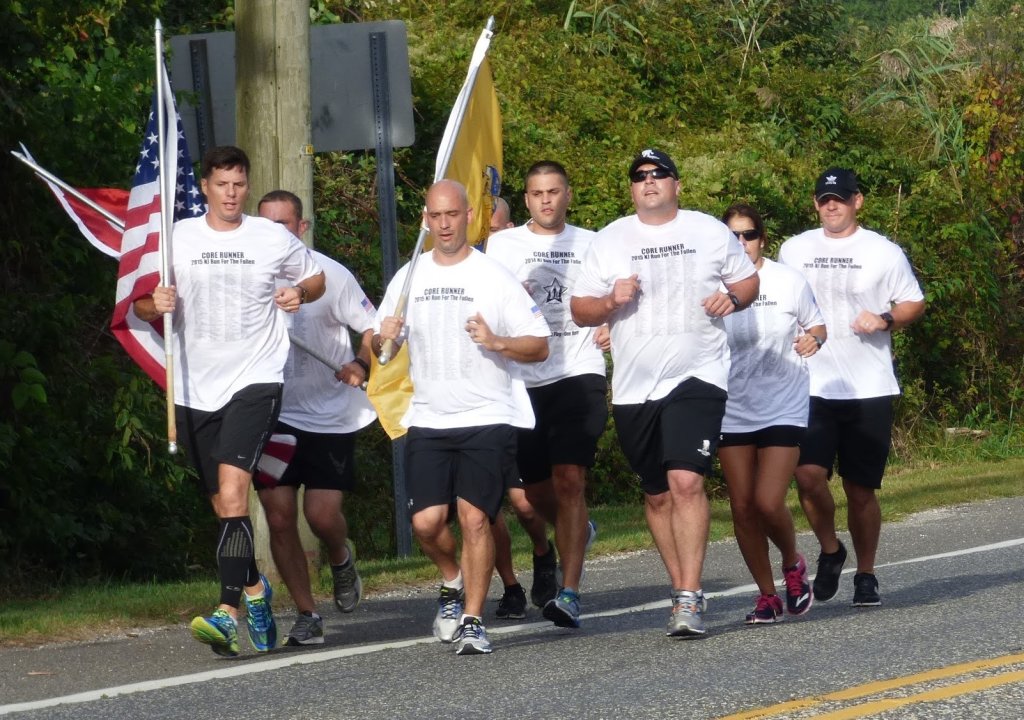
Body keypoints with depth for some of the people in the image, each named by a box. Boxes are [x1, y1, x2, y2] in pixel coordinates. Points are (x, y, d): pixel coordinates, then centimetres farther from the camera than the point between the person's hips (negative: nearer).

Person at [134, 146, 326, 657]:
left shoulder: (274, 239, 3)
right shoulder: (176, 238, 6)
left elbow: (316, 277, 19)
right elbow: (141, 307, 11)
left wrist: (299, 294, -4)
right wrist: (155, 304, -13)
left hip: (255, 380, -3)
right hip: (194, 389, 3)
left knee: (232, 490, -21)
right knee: (223, 504, 10)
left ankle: (228, 612, -28)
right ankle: (255, 589, 33)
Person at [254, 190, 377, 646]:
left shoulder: (330, 275, -7)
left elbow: (372, 328, -2)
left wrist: (361, 365, -21)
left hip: (331, 414, -2)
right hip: (273, 415, 2)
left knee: (322, 514, -9)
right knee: (279, 517, -4)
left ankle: (341, 559, 27)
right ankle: (306, 615, 8)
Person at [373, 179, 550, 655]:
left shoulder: (495, 278, -1)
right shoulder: (408, 278, 10)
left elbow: (539, 347, -1)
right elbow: (380, 345, 17)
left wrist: (496, 342, -19)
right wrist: (383, 339, -6)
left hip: (488, 419, -3)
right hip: (428, 421, 3)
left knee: (474, 516, -13)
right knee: (426, 521, -7)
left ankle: (472, 621, -4)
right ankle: (453, 583, 24)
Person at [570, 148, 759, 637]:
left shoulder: (711, 232, 6)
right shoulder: (609, 242, 7)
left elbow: (748, 279, 16)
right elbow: (579, 309, 9)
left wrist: (732, 298, -6)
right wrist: (611, 301, -11)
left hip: (697, 376, -3)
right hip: (634, 386, 3)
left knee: (686, 481, -18)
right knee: (657, 494, 11)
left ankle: (689, 599, -19)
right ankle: (682, 587, 26)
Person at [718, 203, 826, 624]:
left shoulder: (789, 282, -4)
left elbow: (817, 326, 9)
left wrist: (812, 339, -14)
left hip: (784, 409, -2)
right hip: (733, 411, 3)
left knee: (768, 502, -14)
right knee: (742, 507, 1)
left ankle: (793, 564, 17)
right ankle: (767, 595, 15)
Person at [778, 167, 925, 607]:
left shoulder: (883, 252, 4)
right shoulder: (795, 250, 9)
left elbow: (914, 304, 9)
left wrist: (885, 320, -10)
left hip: (869, 389, -1)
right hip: (811, 386, 1)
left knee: (861, 488, 2)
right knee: (809, 475, -16)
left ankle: (866, 575, 19)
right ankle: (830, 551, 10)